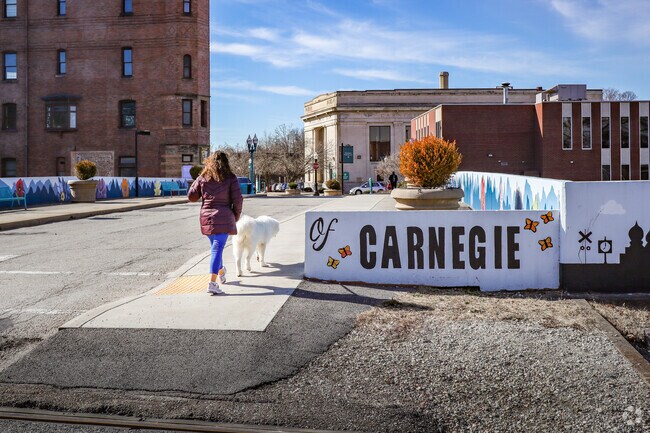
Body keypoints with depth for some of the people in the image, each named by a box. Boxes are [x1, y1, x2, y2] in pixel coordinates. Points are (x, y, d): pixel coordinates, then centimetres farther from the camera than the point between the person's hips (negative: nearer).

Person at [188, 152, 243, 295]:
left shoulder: (202, 178, 6)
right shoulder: (230, 178, -3)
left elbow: (191, 196, 10)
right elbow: (238, 199, -6)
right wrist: (236, 217, 8)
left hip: (206, 218, 4)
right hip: (223, 218, -4)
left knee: (215, 248, 22)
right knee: (217, 249, -8)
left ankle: (221, 273, 43)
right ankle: (212, 282, -17)